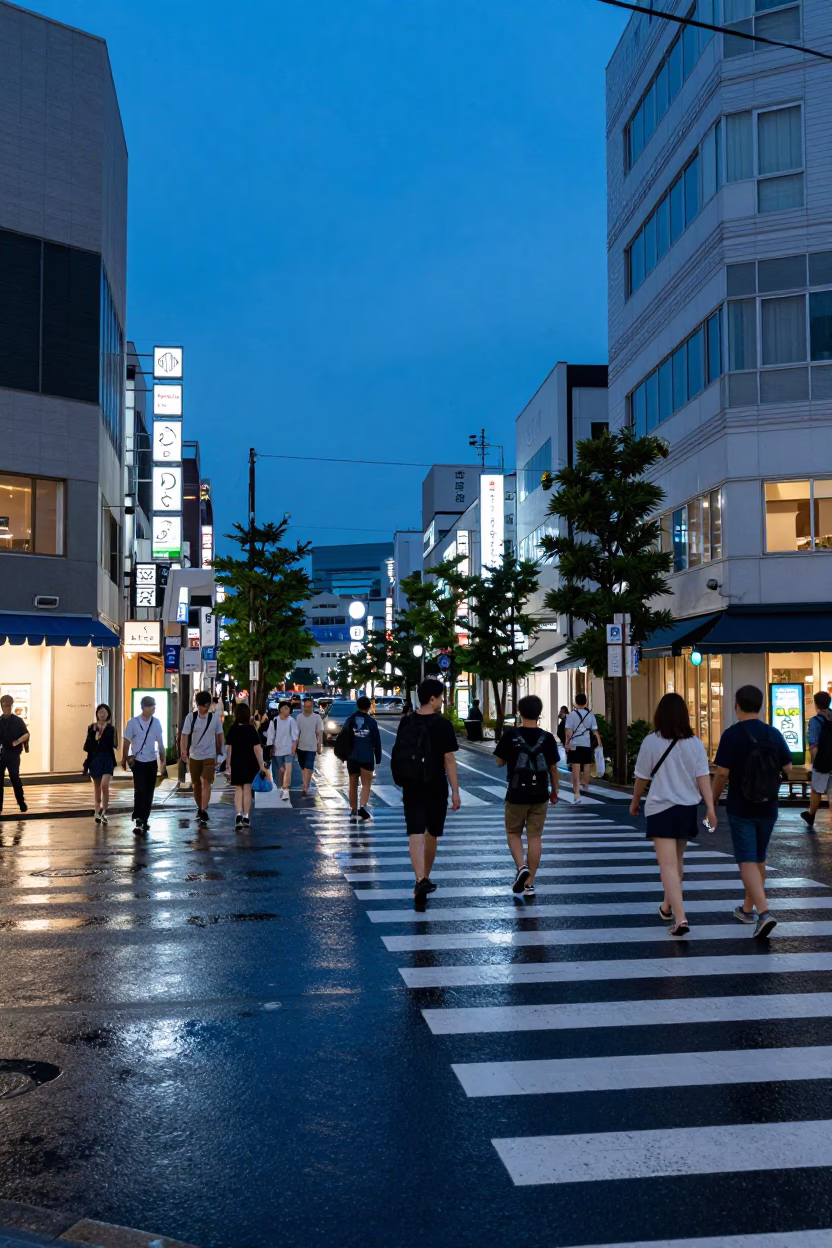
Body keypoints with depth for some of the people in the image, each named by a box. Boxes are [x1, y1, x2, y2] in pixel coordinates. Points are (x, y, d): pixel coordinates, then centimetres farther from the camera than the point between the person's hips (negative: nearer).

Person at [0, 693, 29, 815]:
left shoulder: (17, 721, -1)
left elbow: (26, 734, -5)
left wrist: (18, 741, -23)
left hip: (13, 754, -3)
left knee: (14, 778, -8)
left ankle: (22, 804, 2)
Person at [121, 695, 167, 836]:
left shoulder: (156, 723, 1)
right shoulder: (133, 722, -8)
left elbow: (160, 743, 6)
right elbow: (126, 742, -1)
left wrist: (163, 761, 5)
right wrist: (124, 759, 2)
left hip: (152, 762, 4)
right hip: (138, 762, -4)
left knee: (149, 793, 8)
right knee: (140, 791, -11)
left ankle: (144, 820, 19)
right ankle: (138, 822, -10)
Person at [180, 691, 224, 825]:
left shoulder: (215, 718, -4)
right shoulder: (190, 717, -6)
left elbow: (219, 737, 6)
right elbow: (184, 735, -10)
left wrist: (218, 754, 11)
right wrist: (184, 751, -24)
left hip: (209, 756, -2)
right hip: (194, 756, 2)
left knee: (206, 783, -14)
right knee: (196, 784, 12)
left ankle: (204, 811, -15)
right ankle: (199, 808, 30)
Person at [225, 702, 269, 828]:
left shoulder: (232, 729, -2)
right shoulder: (251, 729, -7)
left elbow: (228, 748, -1)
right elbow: (257, 748, -11)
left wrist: (229, 765, 8)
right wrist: (261, 765, -6)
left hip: (236, 763, 1)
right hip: (250, 763, -1)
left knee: (238, 789, 11)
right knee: (247, 789, 8)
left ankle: (238, 814, -8)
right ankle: (246, 817, 13)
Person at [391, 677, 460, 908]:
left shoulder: (406, 723, 3)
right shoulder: (442, 724, -11)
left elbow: (400, 755, 11)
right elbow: (449, 760, -12)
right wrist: (455, 791, -7)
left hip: (411, 788, 2)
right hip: (436, 789, -2)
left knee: (415, 834, -4)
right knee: (432, 834, 16)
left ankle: (421, 880, -21)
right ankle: (425, 878, 28)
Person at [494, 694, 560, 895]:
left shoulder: (510, 735, -9)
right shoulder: (547, 738, -3)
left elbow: (500, 762, 0)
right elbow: (553, 767, 4)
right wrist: (555, 790, 17)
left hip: (516, 794, -2)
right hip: (540, 795, 2)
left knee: (513, 833, 15)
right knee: (535, 837, 8)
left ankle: (521, 867, -9)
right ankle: (530, 883, 10)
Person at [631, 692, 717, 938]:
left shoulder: (651, 742, -8)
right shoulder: (695, 743, 0)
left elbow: (642, 778, -1)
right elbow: (703, 777, -5)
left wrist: (635, 801, 14)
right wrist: (710, 808, -5)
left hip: (661, 809, -4)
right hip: (688, 808, 5)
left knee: (668, 865, -8)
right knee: (677, 860, 23)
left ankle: (680, 918, -20)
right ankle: (668, 906, 41)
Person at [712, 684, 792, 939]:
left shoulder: (732, 734, -13)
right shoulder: (773, 734, 0)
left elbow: (722, 773, -14)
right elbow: (788, 768, 5)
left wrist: (712, 802, -1)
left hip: (741, 809, -5)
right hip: (768, 808, 5)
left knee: (747, 862, -5)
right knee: (759, 859, 18)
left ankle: (763, 912, -21)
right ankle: (748, 908, 30)